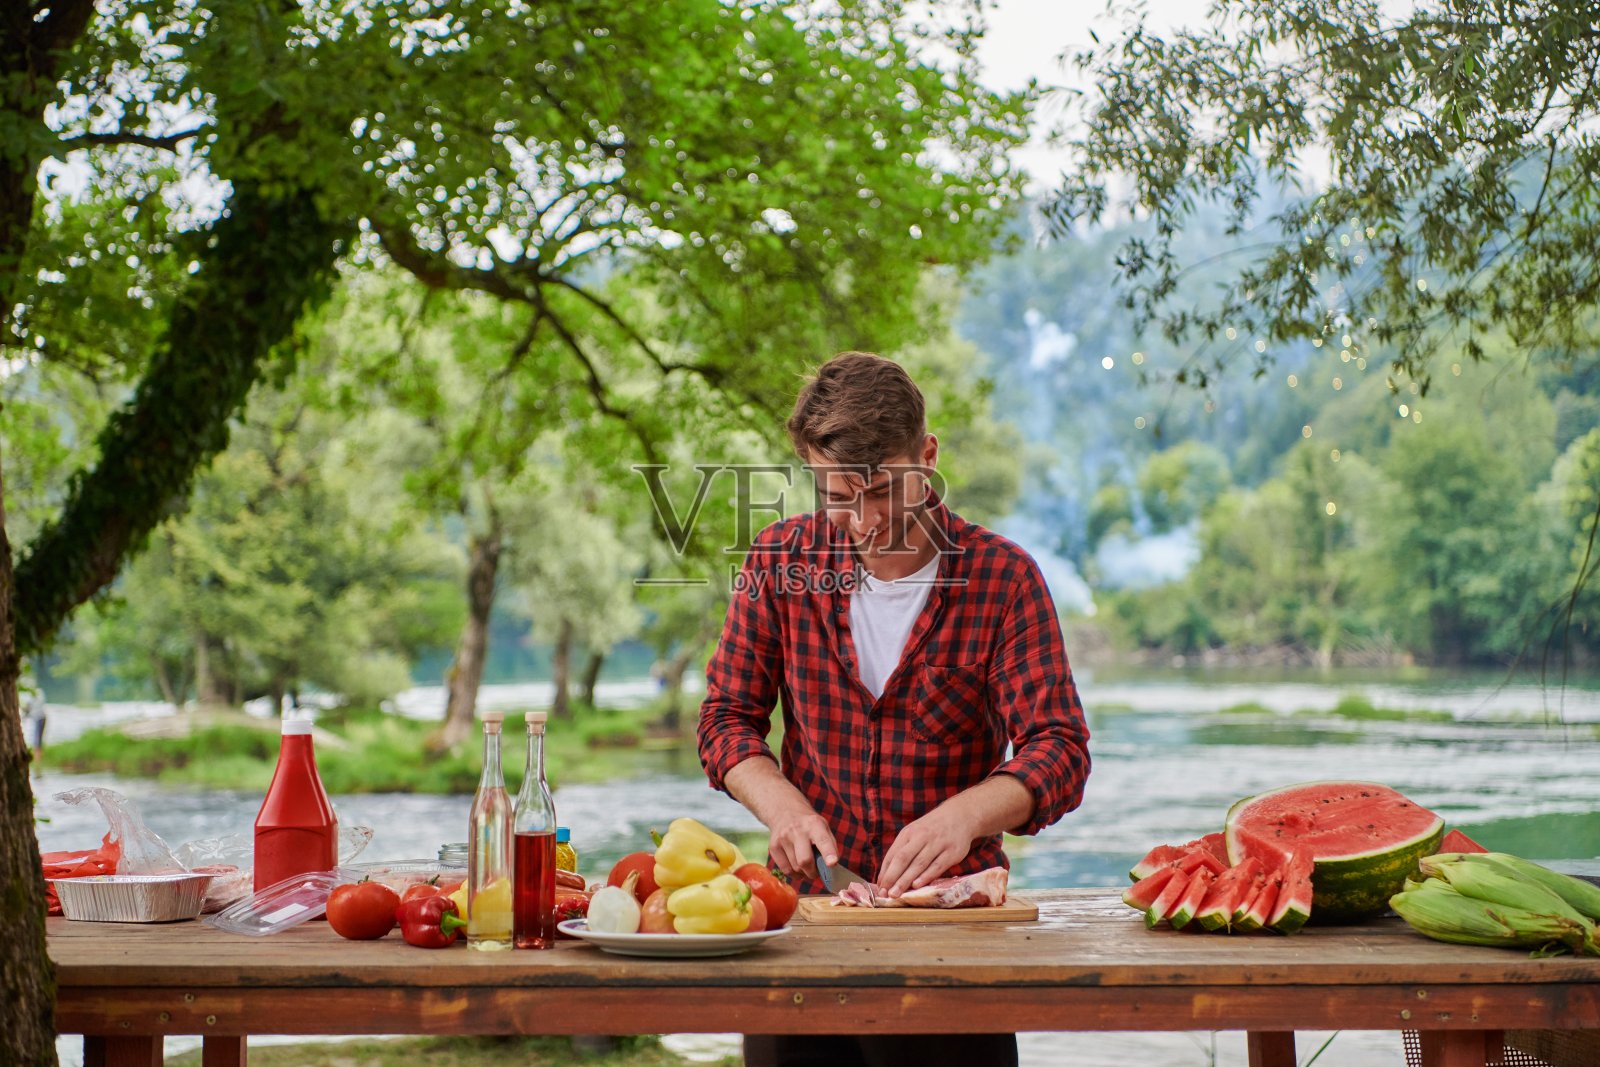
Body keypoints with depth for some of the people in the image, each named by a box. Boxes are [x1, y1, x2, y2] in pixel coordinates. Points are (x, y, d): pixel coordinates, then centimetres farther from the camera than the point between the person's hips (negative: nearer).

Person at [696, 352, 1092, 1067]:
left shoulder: (1003, 578, -7)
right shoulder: (782, 562, 0)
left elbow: (1057, 750, -13)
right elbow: (728, 716, 6)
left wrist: (964, 814, -32)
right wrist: (780, 803, -14)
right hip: (805, 901, 2)